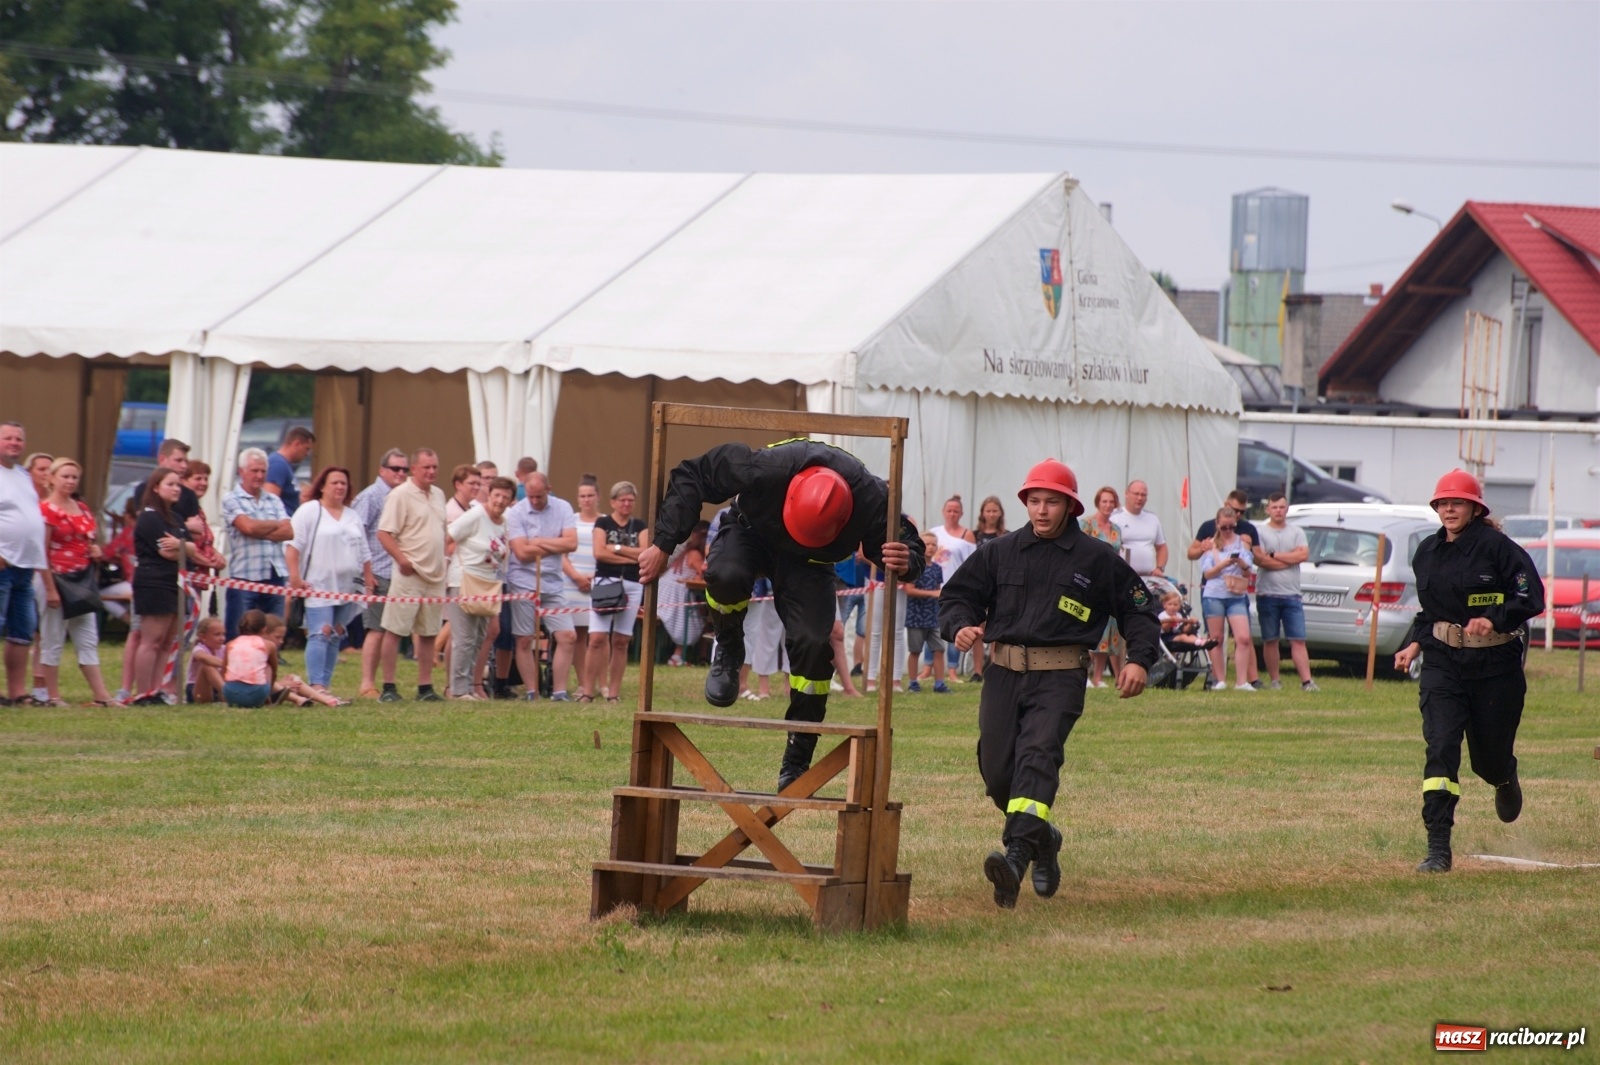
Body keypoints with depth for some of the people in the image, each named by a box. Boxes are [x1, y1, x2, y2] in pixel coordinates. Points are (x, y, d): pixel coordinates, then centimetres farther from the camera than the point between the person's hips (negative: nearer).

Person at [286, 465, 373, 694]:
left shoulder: (353, 517, 20)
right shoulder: (309, 511, 0)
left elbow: (364, 554, 23)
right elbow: (293, 545, -8)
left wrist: (369, 582, 15)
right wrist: (295, 578, -16)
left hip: (348, 589, 6)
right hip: (319, 587, -6)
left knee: (335, 637, 5)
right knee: (320, 635, -14)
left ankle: (326, 685, 8)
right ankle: (316, 686, -18)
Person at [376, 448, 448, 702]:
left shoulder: (438, 495, 14)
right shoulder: (401, 495, -10)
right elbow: (384, 533, -14)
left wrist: (442, 561, 11)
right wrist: (403, 560, -22)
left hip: (435, 576, 8)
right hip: (409, 575, -7)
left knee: (428, 633, 10)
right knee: (395, 630, -4)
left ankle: (425, 687, 16)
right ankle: (388, 687, -2)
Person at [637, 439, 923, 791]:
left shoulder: (873, 501, -35)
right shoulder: (763, 469, -39)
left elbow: (910, 548, -19)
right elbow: (690, 476, -26)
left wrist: (906, 564, -46)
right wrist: (663, 544, -26)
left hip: (806, 565, 1)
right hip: (751, 534, -1)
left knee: (812, 644, -19)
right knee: (726, 575, -36)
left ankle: (796, 764, -3)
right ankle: (728, 651, -2)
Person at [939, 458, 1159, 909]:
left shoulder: (1097, 559, 6)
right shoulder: (1000, 552, 11)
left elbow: (1137, 609, 12)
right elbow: (958, 594, 16)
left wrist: (1139, 659, -4)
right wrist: (960, 626, -6)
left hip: (1060, 675, -4)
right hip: (1004, 672, 4)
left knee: (1038, 754, -24)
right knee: (997, 770, 3)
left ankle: (1017, 855, -39)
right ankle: (1043, 840, 30)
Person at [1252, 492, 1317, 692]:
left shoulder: (1297, 532, 9)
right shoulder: (1260, 533, 1)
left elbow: (1304, 554, -7)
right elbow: (1259, 559, -13)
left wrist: (1274, 555, -8)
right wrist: (1290, 559, -6)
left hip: (1291, 595, 1)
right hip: (1267, 594, -1)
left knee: (1298, 640, -5)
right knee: (1270, 640, 5)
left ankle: (1306, 681, -10)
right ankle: (1274, 680, 12)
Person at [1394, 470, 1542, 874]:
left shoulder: (1497, 547, -10)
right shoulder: (1428, 552, 8)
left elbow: (1532, 597, -14)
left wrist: (1494, 620, -28)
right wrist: (1414, 644, 8)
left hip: (1495, 663, -4)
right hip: (1443, 662, 4)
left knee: (1489, 755, 8)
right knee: (1440, 747, -13)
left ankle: (1506, 782, 50)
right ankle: (1438, 849, -17)